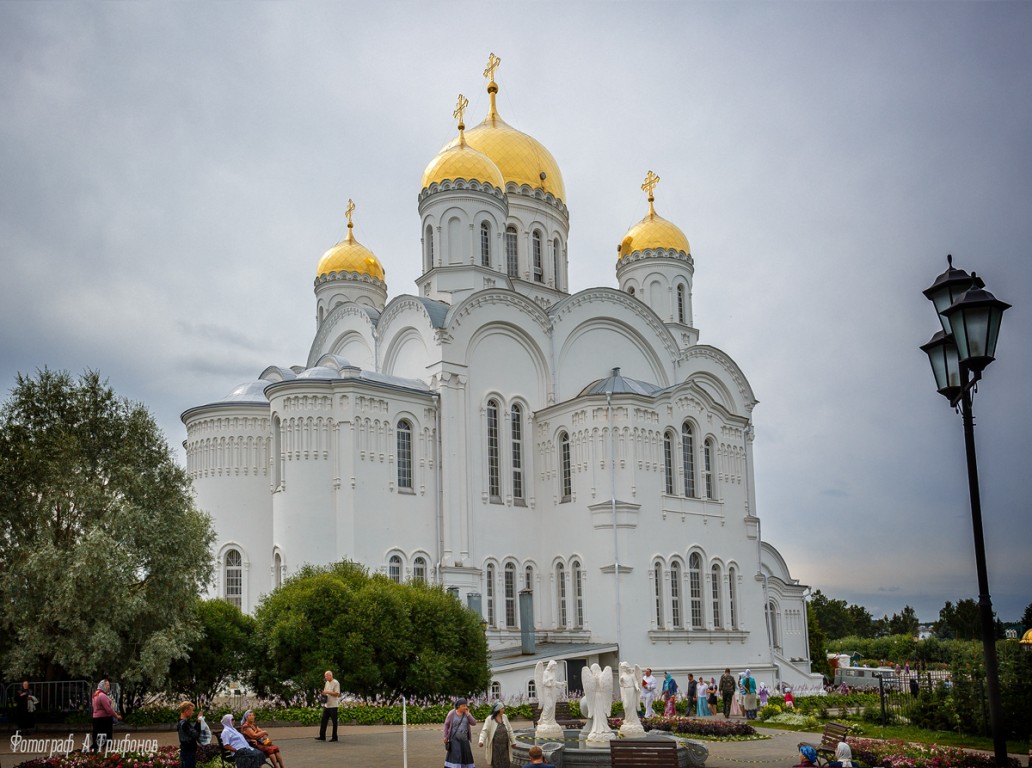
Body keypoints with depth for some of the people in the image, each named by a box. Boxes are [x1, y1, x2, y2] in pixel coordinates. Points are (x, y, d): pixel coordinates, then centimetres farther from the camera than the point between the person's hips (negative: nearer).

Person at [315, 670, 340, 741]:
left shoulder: (336, 683, -10)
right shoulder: (327, 683, 15)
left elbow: (337, 694, -16)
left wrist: (327, 692, -19)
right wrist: (323, 693, 1)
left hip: (333, 705, -8)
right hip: (326, 705, 8)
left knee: (334, 722, 0)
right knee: (324, 721, 5)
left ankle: (334, 737, 5)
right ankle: (322, 736, 9)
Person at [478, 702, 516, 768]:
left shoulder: (504, 717, 4)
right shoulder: (489, 719, -10)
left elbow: (509, 730, 11)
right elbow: (484, 731, -18)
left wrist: (513, 741, 16)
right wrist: (481, 741, -34)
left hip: (504, 746, 4)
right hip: (495, 746, -4)